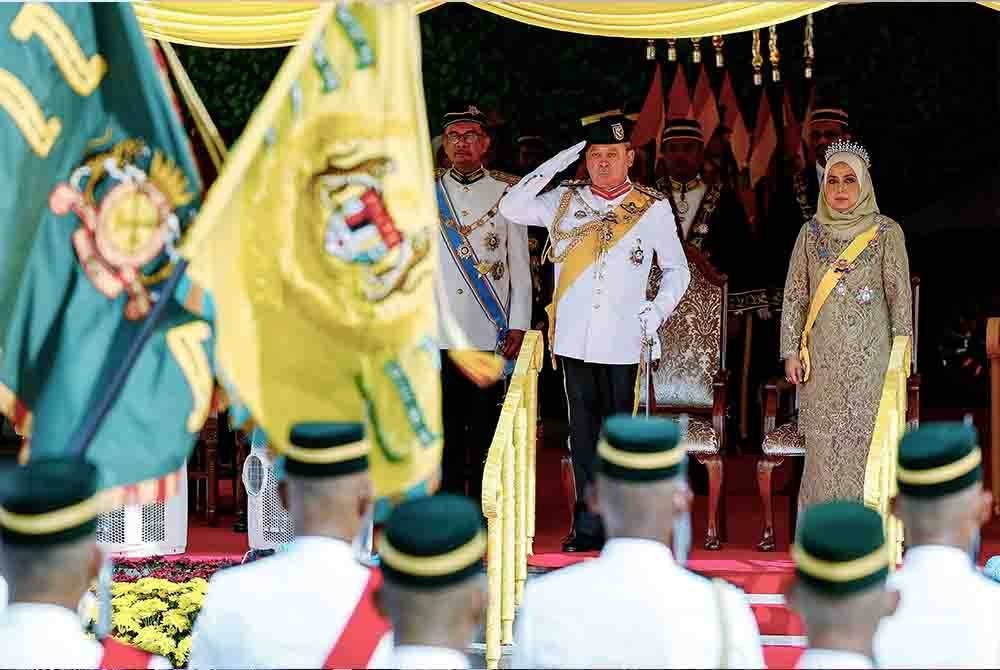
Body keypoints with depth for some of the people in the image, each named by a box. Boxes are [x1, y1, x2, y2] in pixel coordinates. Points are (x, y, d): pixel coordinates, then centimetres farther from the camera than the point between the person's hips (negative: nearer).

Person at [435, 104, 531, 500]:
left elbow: (520, 263, 5)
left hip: (489, 333, -1)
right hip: (437, 332, 1)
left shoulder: (506, 193, 6)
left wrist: (518, 325, -2)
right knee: (445, 428, 2)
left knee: (484, 430, 1)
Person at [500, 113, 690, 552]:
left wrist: (658, 310, -5)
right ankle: (588, 526, 9)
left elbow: (677, 270, 12)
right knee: (583, 432, 5)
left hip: (623, 340, -2)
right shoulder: (565, 200, 10)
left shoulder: (653, 208, 6)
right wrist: (557, 163, -1)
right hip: (575, 338, 2)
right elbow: (511, 208, -1)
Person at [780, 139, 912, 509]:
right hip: (822, 354, 2)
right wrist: (791, 351, 2)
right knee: (823, 443, 3)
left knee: (865, 438, -3)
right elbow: (794, 294, 8)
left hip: (869, 354, -2)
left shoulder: (886, 231, -1)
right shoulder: (811, 232, 7)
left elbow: (900, 295, -1)